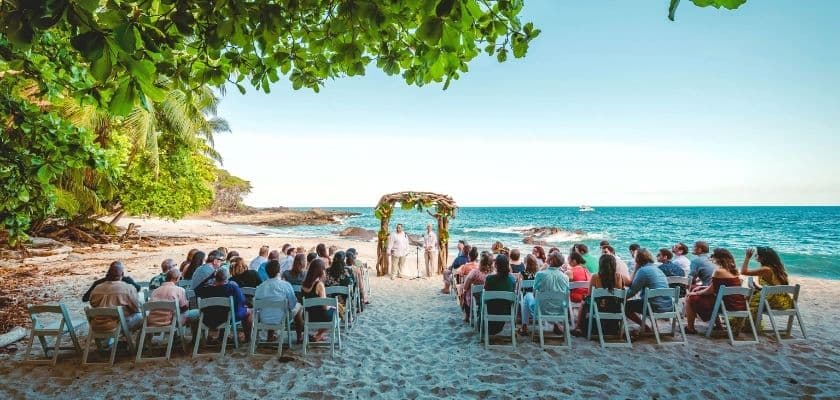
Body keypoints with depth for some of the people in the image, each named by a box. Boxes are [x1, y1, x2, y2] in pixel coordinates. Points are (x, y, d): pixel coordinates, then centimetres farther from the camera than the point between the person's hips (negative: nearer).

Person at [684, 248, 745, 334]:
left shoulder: (719, 271, -14)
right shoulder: (733, 270, 10)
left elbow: (710, 290, -6)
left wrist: (696, 293, 9)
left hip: (728, 306, -9)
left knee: (690, 298, 0)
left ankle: (690, 328, 9)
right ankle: (718, 325, 33)